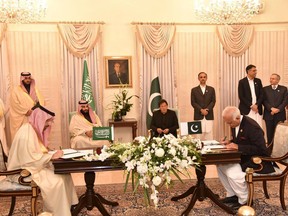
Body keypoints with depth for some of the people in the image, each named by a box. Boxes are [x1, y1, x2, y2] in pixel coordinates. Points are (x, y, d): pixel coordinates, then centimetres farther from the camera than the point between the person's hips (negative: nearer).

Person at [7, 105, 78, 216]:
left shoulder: (35, 129, 9)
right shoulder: (26, 133, -22)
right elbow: (31, 159, -27)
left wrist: (51, 153, -3)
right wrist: (52, 156, -22)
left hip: (35, 166, 10)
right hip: (25, 171, -10)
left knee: (64, 174, -4)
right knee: (57, 181, -23)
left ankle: (67, 206, 5)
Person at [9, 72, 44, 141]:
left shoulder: (35, 89, 14)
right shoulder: (16, 90, 0)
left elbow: (41, 100, 6)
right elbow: (15, 104, -9)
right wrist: (27, 111, -19)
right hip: (22, 120, -3)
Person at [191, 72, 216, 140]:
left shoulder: (211, 89, 11)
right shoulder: (194, 90, 8)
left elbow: (213, 101, 4)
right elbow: (193, 102, 1)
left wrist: (207, 109, -10)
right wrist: (201, 110, -11)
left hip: (209, 115, 1)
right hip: (198, 116, -1)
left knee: (209, 134, -2)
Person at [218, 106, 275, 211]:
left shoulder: (252, 126, -27)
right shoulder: (234, 123, 0)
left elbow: (260, 149, -28)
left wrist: (238, 147, -30)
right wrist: (230, 142, -4)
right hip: (243, 157, 9)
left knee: (233, 173, -26)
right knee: (220, 165, 1)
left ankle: (245, 200, -1)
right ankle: (232, 194, 14)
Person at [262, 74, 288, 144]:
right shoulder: (265, 89, 8)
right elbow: (264, 101, -1)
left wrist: (278, 109, -13)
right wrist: (271, 108, -14)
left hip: (279, 114, 0)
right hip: (269, 115, 1)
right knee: (269, 133, 3)